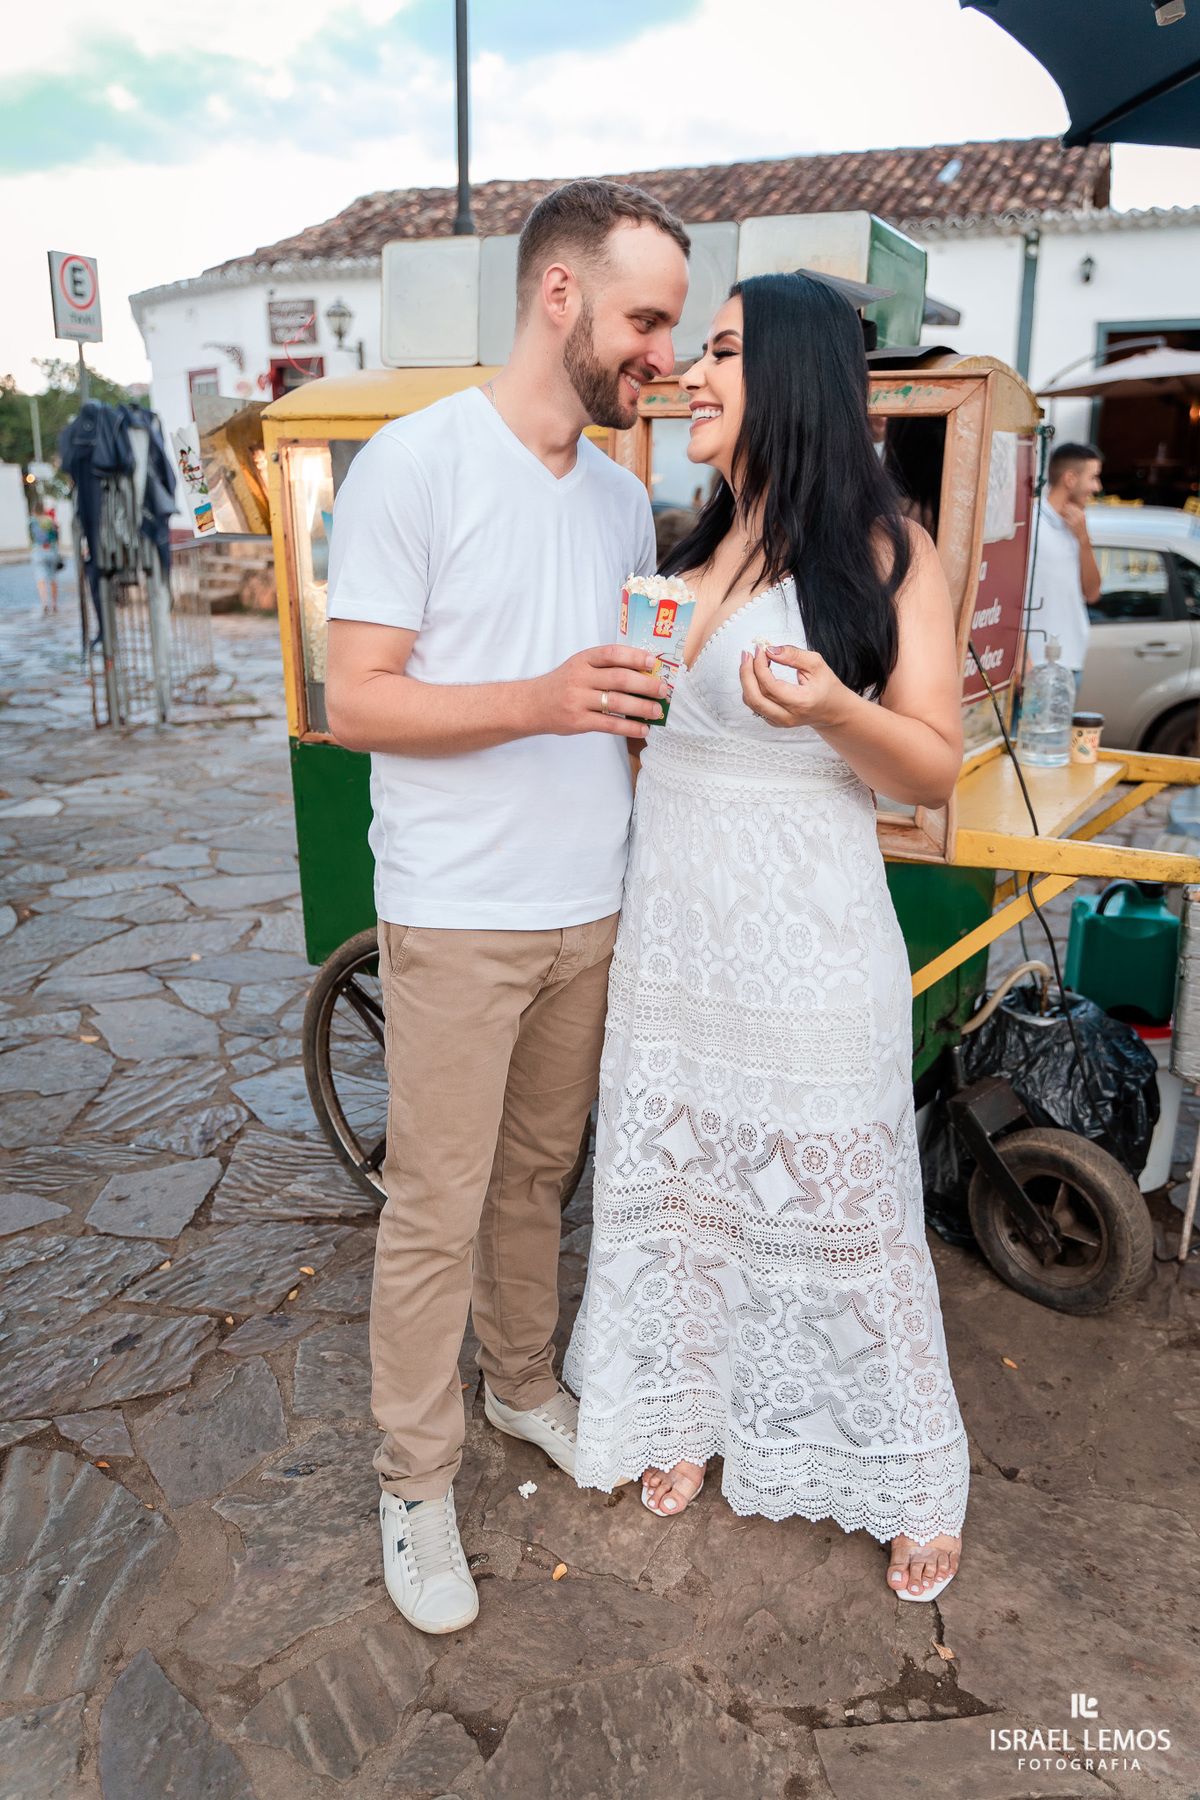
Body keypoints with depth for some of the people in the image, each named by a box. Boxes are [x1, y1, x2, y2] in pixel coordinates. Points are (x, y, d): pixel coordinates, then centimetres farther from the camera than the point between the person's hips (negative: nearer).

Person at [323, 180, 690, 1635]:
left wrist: (665, 686, 0)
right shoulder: (415, 464, -10)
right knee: (437, 1206, 3)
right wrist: (540, 701, -26)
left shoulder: (621, 493, 12)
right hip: (457, 920, -6)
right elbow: (357, 702, -14)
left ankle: (522, 1382, 41)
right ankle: (414, 1480, 22)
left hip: (591, 909, 6)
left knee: (539, 1171, 19)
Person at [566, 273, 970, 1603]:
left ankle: (912, 1482, 29)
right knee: (673, 1189, 16)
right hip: (666, 935, 6)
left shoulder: (885, 553, -5)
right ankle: (692, 1411, 39)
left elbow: (937, 771, -8)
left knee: (838, 1207, 6)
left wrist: (833, 710, -25)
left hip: (802, 951, -5)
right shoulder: (686, 555, 11)